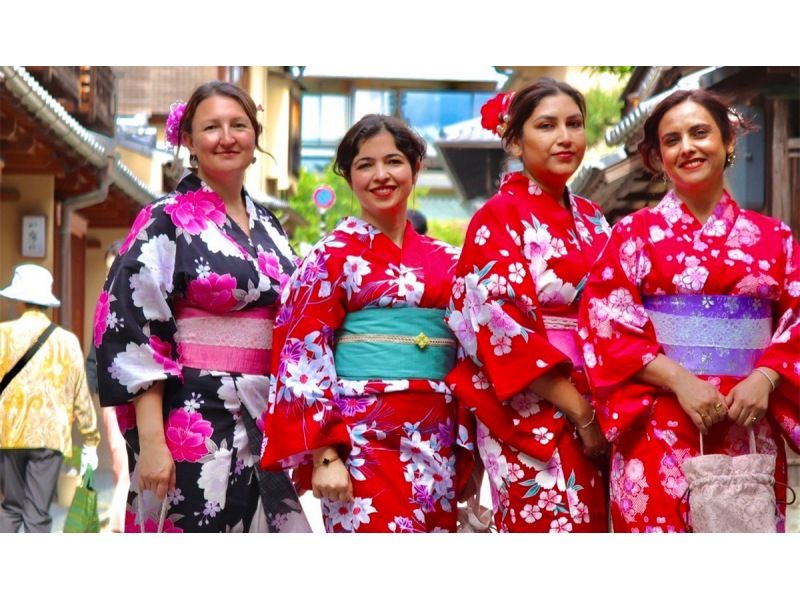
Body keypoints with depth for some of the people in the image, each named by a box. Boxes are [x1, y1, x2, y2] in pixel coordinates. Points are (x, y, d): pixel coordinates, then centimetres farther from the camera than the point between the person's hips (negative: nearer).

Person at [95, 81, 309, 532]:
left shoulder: (270, 229, 15)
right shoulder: (165, 223, -3)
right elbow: (133, 331, -11)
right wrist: (150, 441, -18)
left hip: (267, 427, 6)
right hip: (193, 424, -6)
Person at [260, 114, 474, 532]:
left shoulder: (444, 260, 13)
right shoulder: (334, 255, 0)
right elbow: (305, 358, -5)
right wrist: (324, 456, -13)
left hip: (436, 447, 5)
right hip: (363, 444, -5)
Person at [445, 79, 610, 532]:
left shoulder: (592, 220, 15)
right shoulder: (500, 217, -4)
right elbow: (501, 324, -13)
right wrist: (580, 410, -14)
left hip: (595, 417, 6)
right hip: (532, 415, -6)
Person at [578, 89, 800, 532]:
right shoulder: (635, 233, 5)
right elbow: (607, 324, -4)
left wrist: (764, 379, -12)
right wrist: (679, 380, -16)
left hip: (749, 428, 2)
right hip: (660, 428, -2)